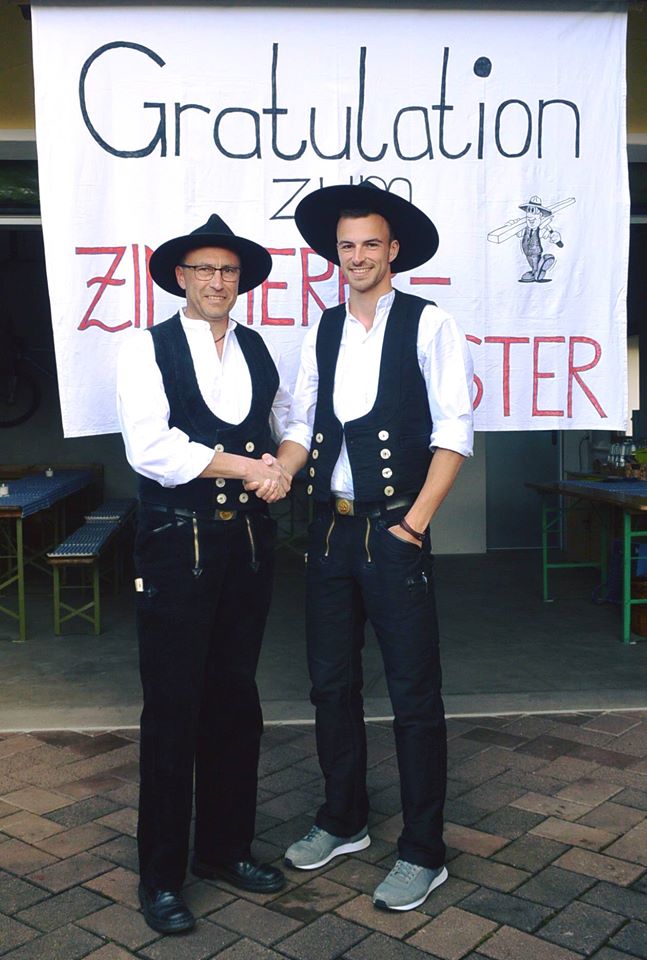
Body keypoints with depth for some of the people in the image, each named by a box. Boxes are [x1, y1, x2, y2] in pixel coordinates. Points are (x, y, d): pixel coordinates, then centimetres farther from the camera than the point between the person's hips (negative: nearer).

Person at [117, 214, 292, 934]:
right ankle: (160, 875, 18)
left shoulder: (258, 350, 13)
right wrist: (246, 464, -15)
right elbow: (150, 448, -15)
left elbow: (287, 427, 19)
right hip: (176, 544, -5)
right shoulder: (147, 349, -3)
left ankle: (226, 847, 31)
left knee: (236, 702, 13)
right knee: (172, 710, 1)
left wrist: (280, 462, -3)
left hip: (248, 541, 5)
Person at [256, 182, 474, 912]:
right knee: (331, 682, 15)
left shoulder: (428, 325, -5)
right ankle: (343, 821, 34)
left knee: (414, 693, 3)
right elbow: (304, 423, 11)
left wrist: (417, 520, -14)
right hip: (329, 528, 6)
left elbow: (453, 432, -9)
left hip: (394, 530, -5)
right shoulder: (321, 332, 11)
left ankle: (423, 852, 19)